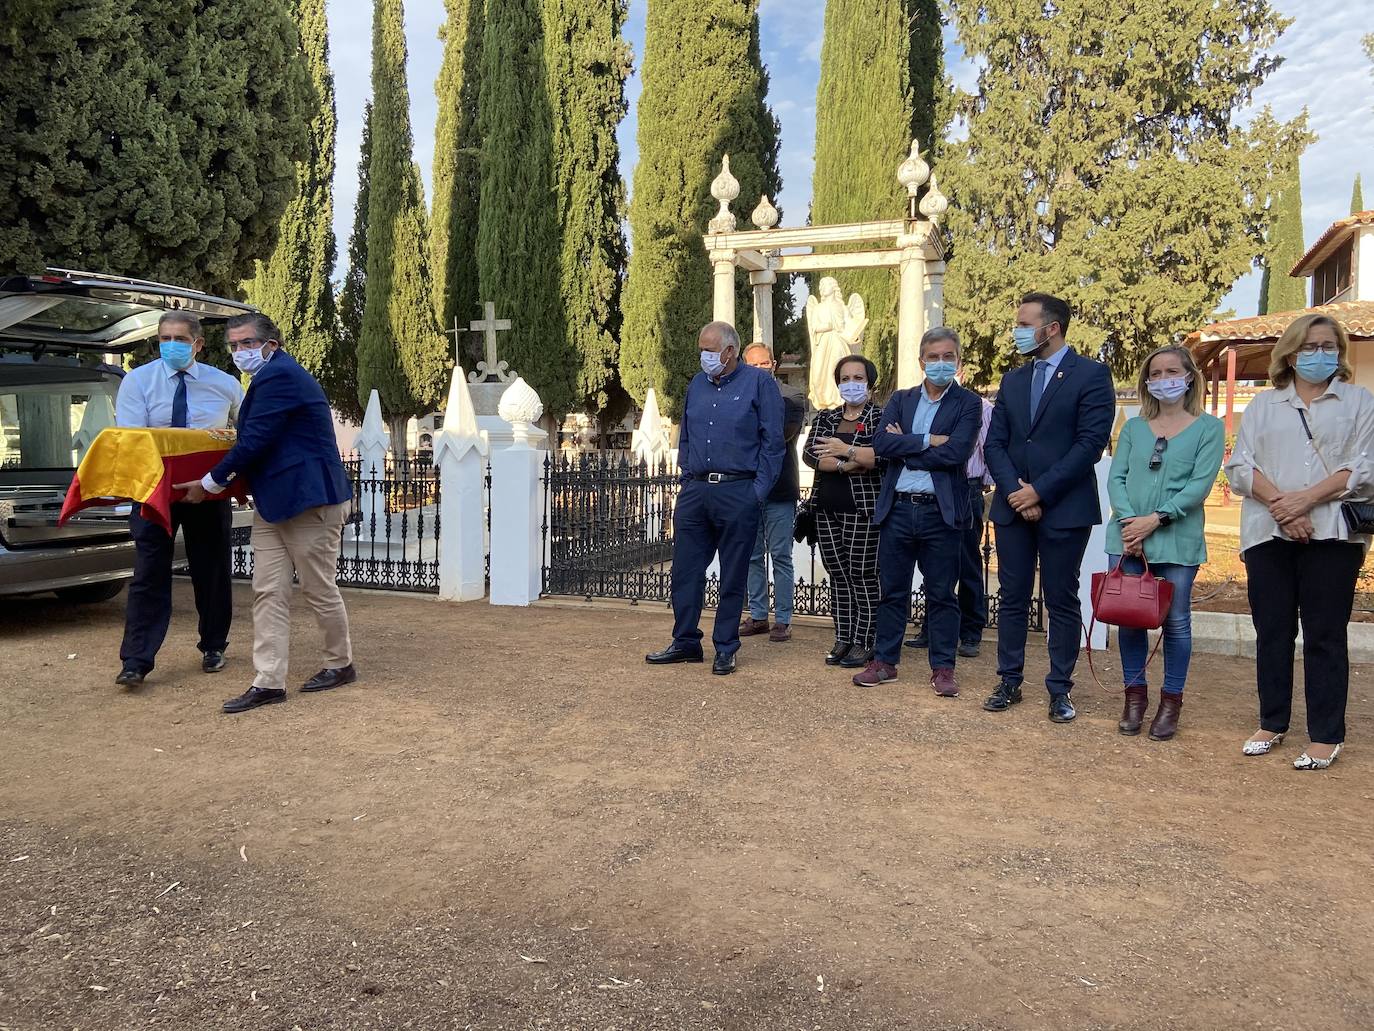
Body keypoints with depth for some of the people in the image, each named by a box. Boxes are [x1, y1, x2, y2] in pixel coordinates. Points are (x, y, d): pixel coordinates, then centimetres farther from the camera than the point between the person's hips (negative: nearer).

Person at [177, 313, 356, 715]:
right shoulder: (272, 376, 17)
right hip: (273, 502, 10)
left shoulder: (279, 375, -15)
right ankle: (269, 682, 6)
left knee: (319, 589, 4)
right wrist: (238, 481, 14)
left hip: (309, 500, -10)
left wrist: (210, 484, -9)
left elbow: (254, 442, -18)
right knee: (268, 592, 4)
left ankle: (341, 664, 21)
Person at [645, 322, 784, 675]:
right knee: (686, 570, 6)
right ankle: (686, 642, 19)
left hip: (737, 493, -5)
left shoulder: (759, 382, -2)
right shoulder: (697, 384, 15)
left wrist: (758, 491, -10)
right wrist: (687, 479, 10)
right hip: (694, 493, 5)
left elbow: (772, 441, -5)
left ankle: (725, 649, 15)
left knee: (733, 576, 4)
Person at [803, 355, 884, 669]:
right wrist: (847, 465, -14)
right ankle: (842, 640, 15)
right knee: (837, 574, 8)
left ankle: (863, 643, 4)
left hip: (864, 508, -5)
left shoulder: (881, 417, 0)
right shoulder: (826, 418, 14)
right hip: (828, 508, 5)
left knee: (863, 575, -3)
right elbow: (810, 454, -2)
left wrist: (847, 449, -19)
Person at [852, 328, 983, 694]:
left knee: (941, 594, 5)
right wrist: (927, 441, -13)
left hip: (941, 512, -3)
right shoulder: (900, 400, 11)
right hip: (898, 509, 3)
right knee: (892, 591, 10)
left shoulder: (968, 404, 0)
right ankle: (885, 662, 21)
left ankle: (943, 668, 16)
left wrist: (904, 446, -9)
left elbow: (955, 452, -15)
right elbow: (881, 443, -5)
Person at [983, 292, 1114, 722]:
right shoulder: (1012, 381, 13)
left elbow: (1091, 442, -12)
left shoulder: (1091, 374, -3)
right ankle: (1010, 682, 18)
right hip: (1013, 506, 5)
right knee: (1013, 598, 8)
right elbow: (994, 444, 8)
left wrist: (1039, 491, -14)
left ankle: (1060, 690, 12)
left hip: (1064, 508, -5)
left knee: (1062, 601, 3)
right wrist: (1014, 492, -9)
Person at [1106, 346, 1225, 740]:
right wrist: (1129, 521, -12)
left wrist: (1156, 519, -15)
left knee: (1176, 621, 4)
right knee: (1129, 617, 5)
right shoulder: (1133, 427, 11)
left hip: (1177, 539, -2)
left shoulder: (1208, 428, 2)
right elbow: (1116, 478, 4)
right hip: (1128, 537, 3)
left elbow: (1200, 484, -8)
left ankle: (1170, 703, 15)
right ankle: (1135, 695, 18)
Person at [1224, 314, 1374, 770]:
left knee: (1325, 635, -1)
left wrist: (1306, 499, -15)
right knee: (1272, 631, 7)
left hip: (1332, 533, -2)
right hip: (1268, 532, 2)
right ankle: (1271, 724, 18)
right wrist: (1279, 504, -11)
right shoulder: (1262, 404, 15)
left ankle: (1325, 736, 6)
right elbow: (1240, 466, 4)